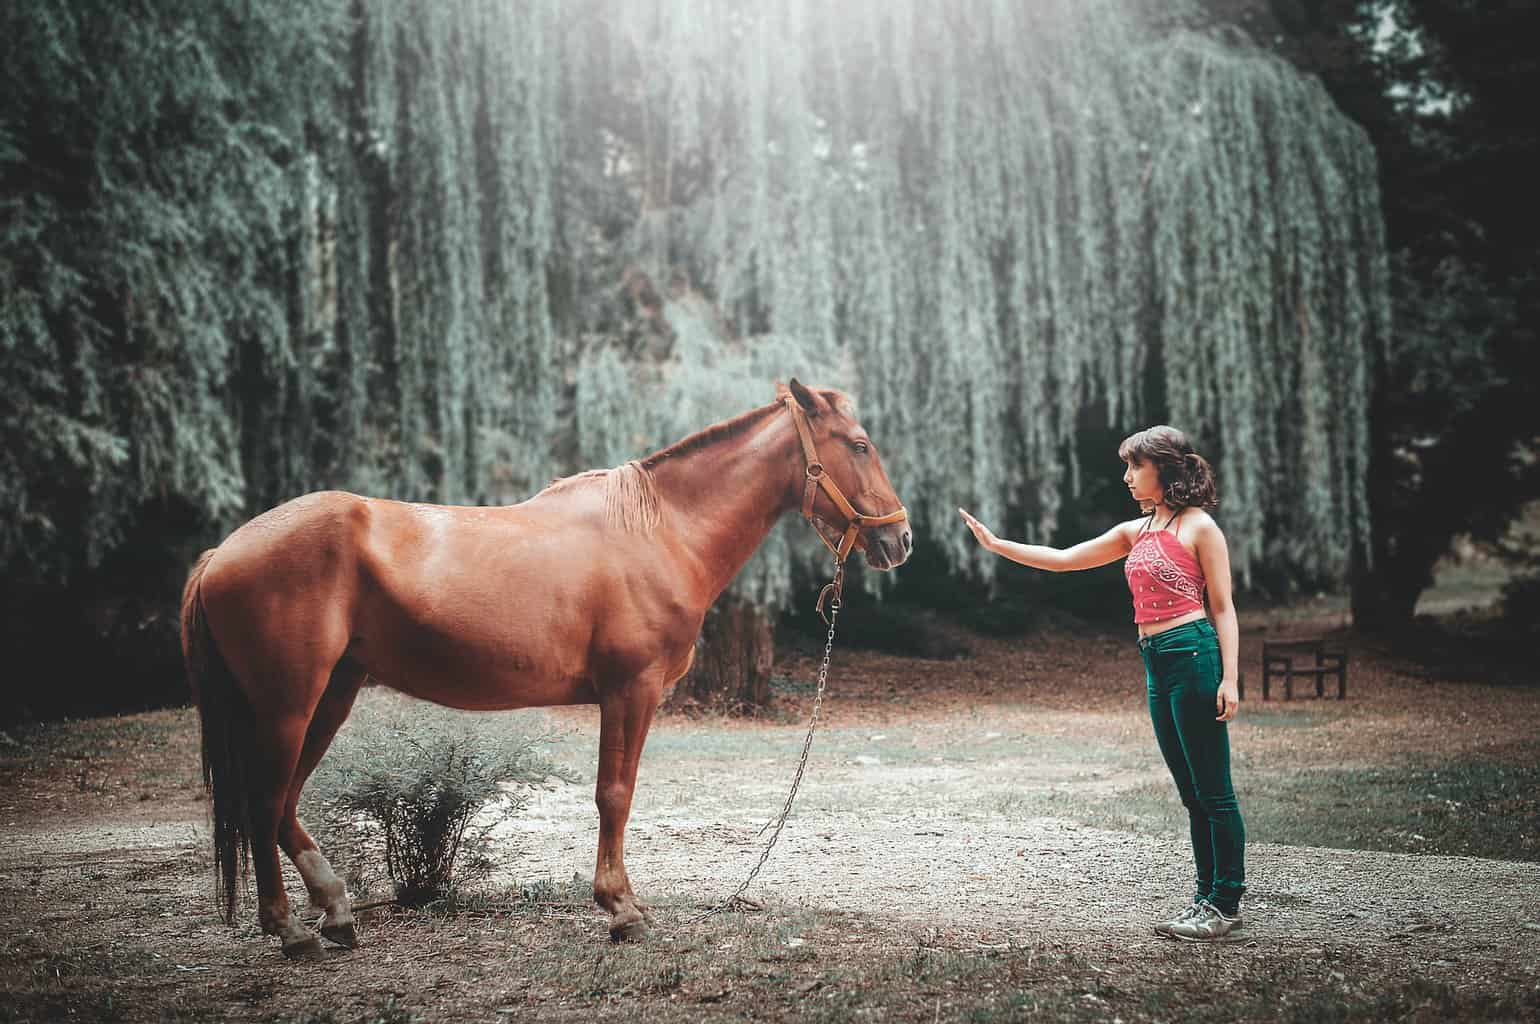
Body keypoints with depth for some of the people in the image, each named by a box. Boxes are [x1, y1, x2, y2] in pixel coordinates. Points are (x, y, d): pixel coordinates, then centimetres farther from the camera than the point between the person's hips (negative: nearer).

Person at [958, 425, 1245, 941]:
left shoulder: (1200, 527, -3)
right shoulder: (1136, 532, 17)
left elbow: (1223, 608, -5)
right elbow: (1064, 559, 19)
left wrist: (1229, 677, -13)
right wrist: (995, 544, 14)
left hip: (1194, 654, -8)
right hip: (1157, 664, 8)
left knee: (1213, 790, -4)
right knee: (1192, 793, 11)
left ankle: (1226, 903, 1)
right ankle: (1207, 896, 17)